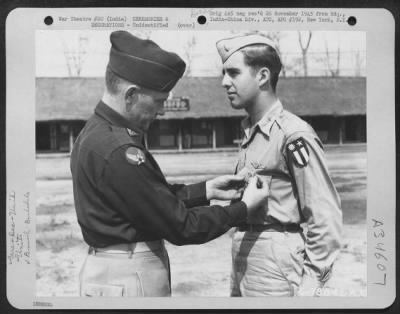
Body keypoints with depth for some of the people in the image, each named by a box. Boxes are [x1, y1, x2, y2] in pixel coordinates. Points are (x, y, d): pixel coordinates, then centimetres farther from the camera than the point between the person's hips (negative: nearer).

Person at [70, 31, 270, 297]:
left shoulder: (95, 132, 6)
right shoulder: (117, 151, -25)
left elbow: (155, 198, 11)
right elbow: (181, 226, -20)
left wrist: (207, 190, 7)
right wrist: (244, 208, -9)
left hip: (113, 268, 9)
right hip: (127, 278, -9)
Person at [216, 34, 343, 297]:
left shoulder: (293, 134, -16)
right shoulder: (250, 132, 9)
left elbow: (326, 217, -17)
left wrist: (310, 281, -15)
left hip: (276, 265, -8)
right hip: (242, 261, 8)